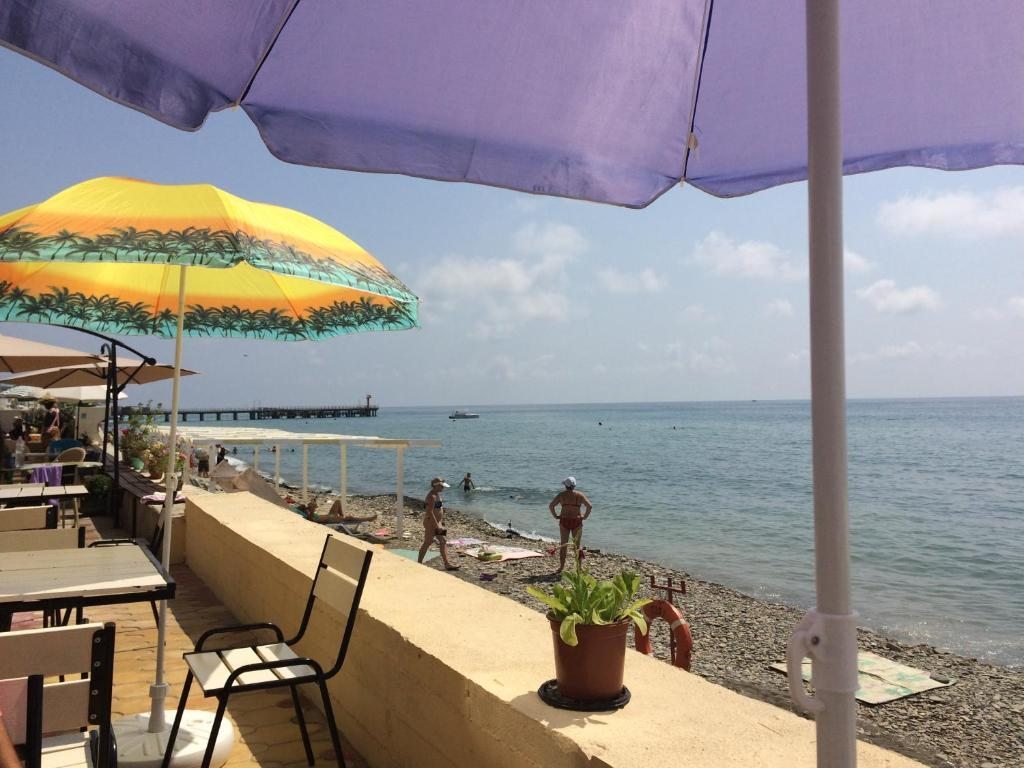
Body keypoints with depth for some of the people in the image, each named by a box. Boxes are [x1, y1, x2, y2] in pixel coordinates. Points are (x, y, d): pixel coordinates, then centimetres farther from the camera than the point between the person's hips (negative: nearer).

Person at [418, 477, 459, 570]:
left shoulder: (437, 494, 11)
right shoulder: (432, 497, -20)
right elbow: (430, 512, -25)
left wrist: (441, 523, 20)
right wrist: (437, 525, -25)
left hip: (437, 522, 10)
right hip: (431, 523, -10)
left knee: (443, 541, 7)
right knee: (427, 543, 1)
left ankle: (447, 564, 8)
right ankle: (419, 563, 14)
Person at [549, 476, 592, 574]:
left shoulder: (561, 495, 0)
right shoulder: (579, 495, -1)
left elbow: (551, 506, -6)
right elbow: (590, 506, -7)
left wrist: (555, 516, 3)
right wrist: (584, 517, 2)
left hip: (564, 521, 0)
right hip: (576, 521, 0)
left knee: (563, 545, 10)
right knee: (577, 546, 9)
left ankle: (561, 567, 11)